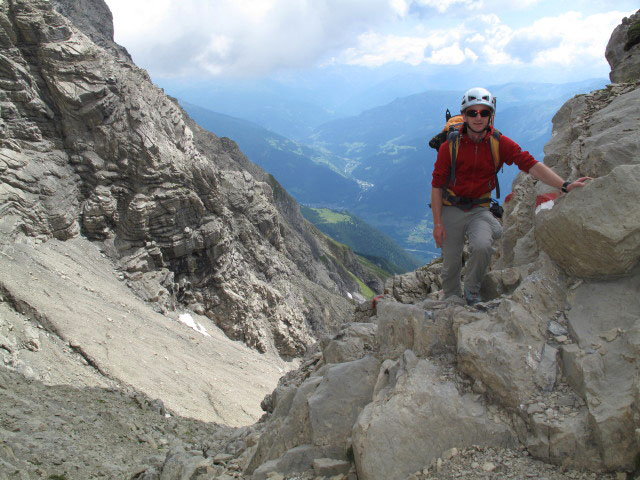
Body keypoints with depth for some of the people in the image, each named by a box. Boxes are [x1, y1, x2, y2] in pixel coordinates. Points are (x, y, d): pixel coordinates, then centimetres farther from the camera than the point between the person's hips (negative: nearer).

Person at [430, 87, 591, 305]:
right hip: (452, 209, 0)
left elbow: (531, 164, -14)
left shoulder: (500, 144, -6)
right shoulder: (450, 146, -9)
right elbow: (437, 185, -6)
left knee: (482, 247, -28)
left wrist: (565, 185, -26)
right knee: (451, 264, 1)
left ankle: (472, 291, -1)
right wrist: (437, 223, -10)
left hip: (479, 209, 1)